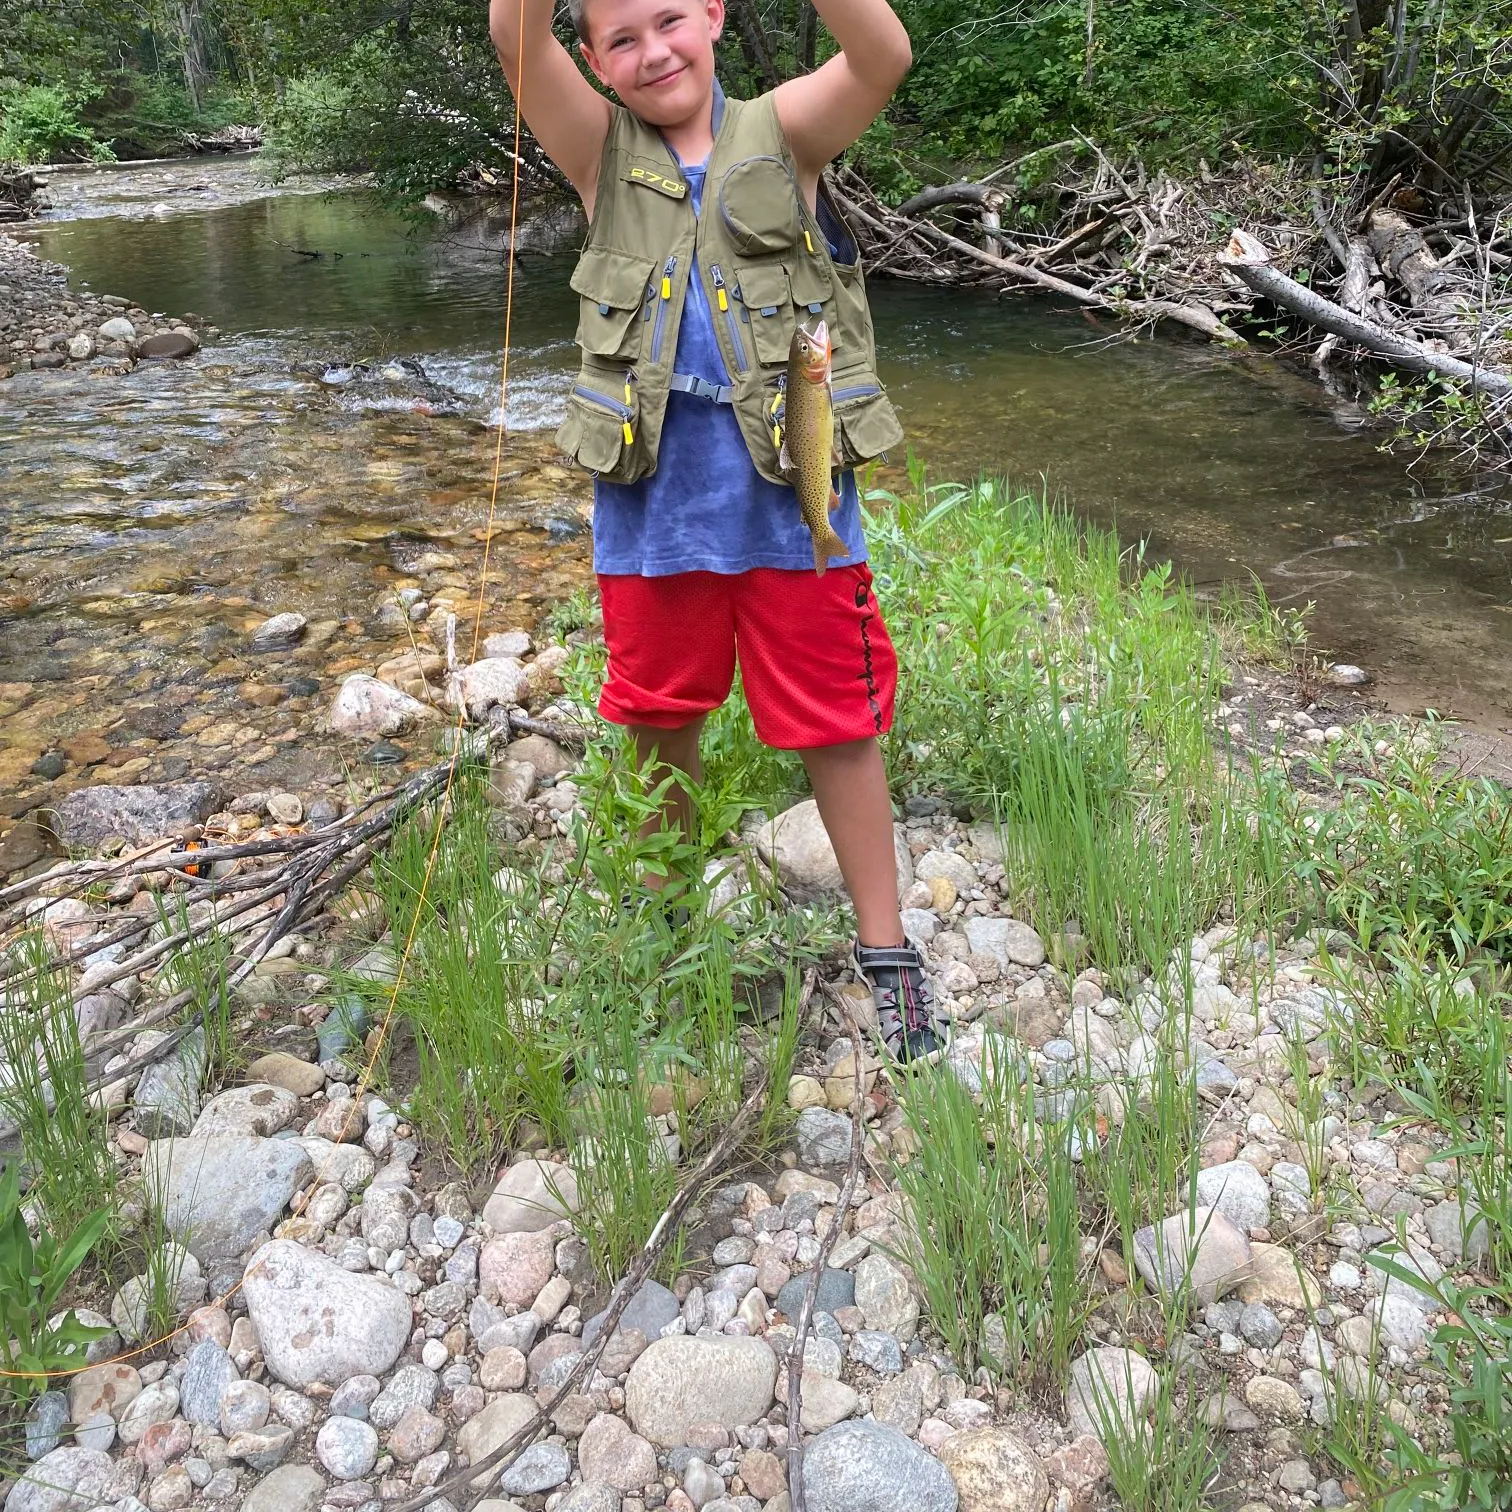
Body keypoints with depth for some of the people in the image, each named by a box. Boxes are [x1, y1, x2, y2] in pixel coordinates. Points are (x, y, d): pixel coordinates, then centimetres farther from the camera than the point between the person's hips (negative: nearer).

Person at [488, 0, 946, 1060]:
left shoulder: (782, 135, 2)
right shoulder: (603, 153, 5)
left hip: (791, 498, -2)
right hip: (652, 502, 2)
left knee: (838, 725, 5)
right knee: (660, 721, 16)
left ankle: (885, 949, 21)